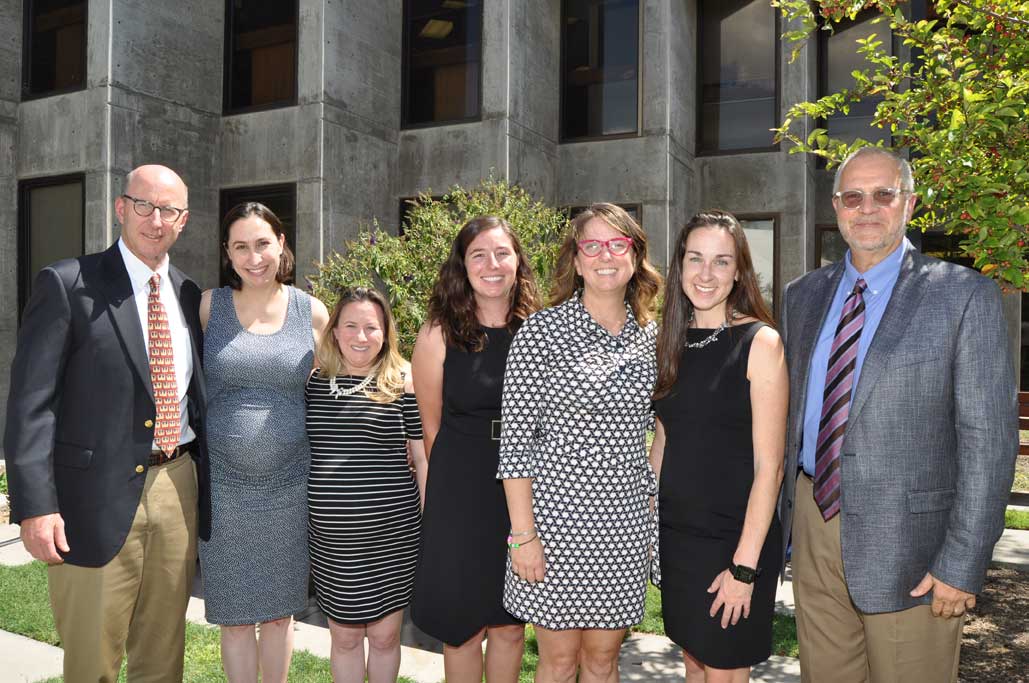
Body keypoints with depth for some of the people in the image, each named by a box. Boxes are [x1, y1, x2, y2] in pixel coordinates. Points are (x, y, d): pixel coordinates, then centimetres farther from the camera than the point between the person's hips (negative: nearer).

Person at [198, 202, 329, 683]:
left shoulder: (312, 313, 0)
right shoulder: (209, 306, -1)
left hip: (289, 481, 0)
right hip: (224, 482, 0)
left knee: (279, 609, 14)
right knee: (235, 613, 10)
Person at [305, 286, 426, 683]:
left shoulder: (404, 384, -5)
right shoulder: (315, 382, 5)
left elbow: (423, 459, -2)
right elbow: (301, 453, 14)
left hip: (393, 531, -2)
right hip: (330, 537, 3)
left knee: (385, 634, 12)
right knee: (344, 635, 15)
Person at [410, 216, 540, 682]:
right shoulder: (440, 334, -6)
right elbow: (431, 426, 1)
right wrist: (465, 470, 6)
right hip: (460, 499, -2)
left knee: (510, 624, 14)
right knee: (463, 623, 9)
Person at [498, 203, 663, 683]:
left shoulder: (650, 336, 5)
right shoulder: (542, 331, -9)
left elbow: (650, 432, 13)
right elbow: (515, 438, -10)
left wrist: (651, 514, 11)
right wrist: (523, 533, -12)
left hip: (626, 522, 4)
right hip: (556, 513, -4)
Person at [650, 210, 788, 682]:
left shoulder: (760, 342, -13)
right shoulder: (673, 340, 4)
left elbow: (768, 466, -14)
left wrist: (744, 566, -16)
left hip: (733, 537, -5)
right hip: (674, 532, 5)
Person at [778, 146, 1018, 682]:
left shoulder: (965, 296, -7)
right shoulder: (803, 296, 8)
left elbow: (989, 439, -10)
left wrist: (963, 564, -13)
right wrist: (779, 517, 12)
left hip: (906, 540, -4)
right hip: (815, 522, 4)